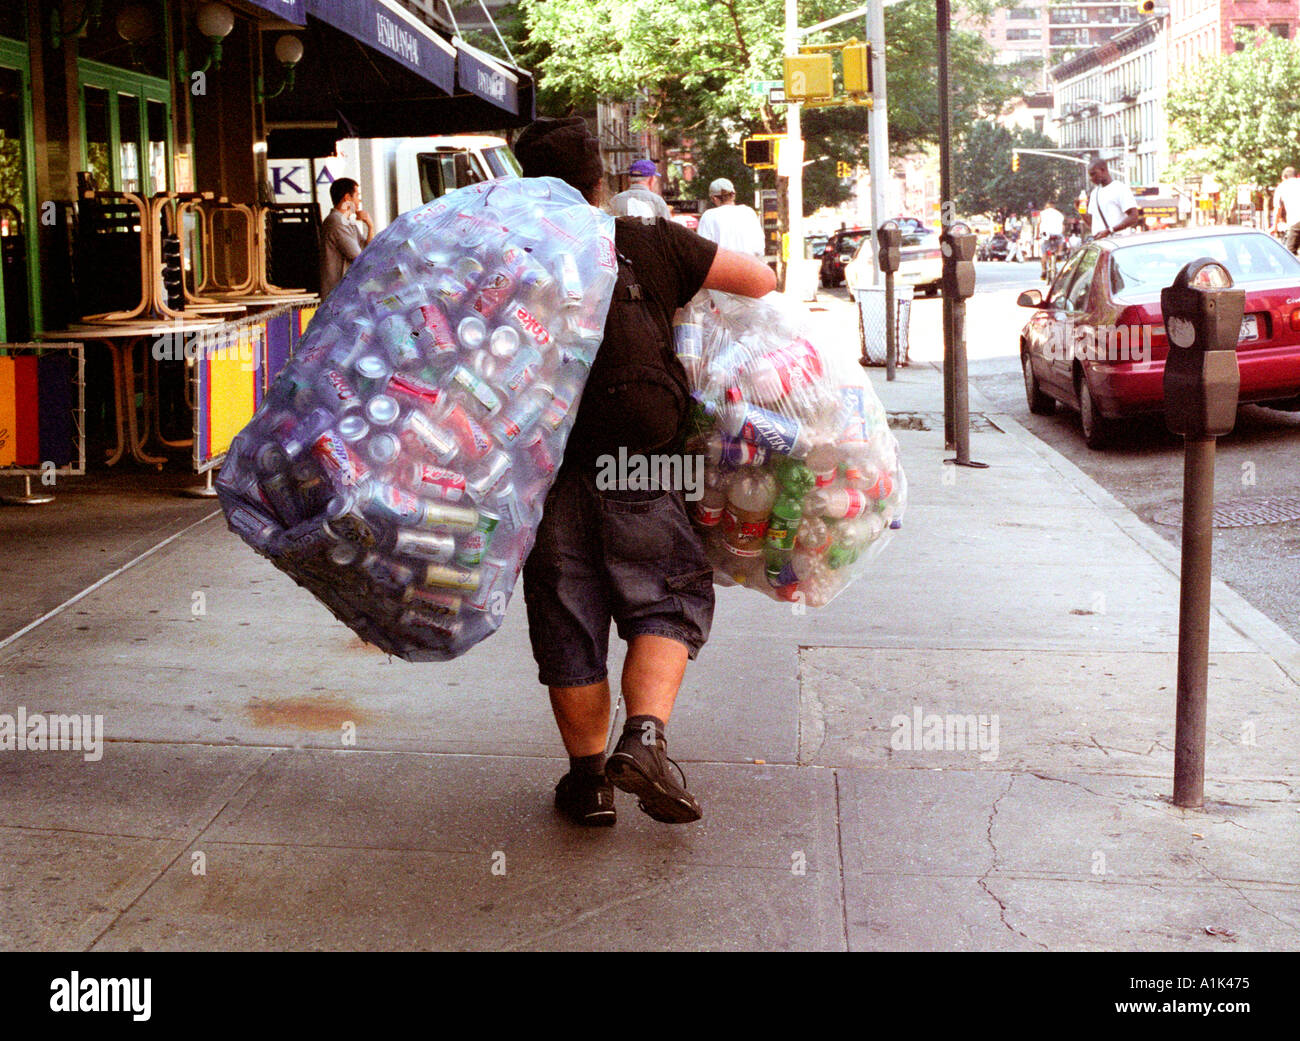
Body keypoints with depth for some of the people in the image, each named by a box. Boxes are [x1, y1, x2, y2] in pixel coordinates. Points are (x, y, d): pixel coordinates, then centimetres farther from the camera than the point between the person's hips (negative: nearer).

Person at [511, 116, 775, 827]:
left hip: (544, 471, 2)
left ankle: (589, 778, 19)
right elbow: (761, 281, 5)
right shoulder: (649, 245, 1)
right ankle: (645, 739, -5)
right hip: (635, 472, -1)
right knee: (667, 602, 14)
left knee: (568, 622, 11)